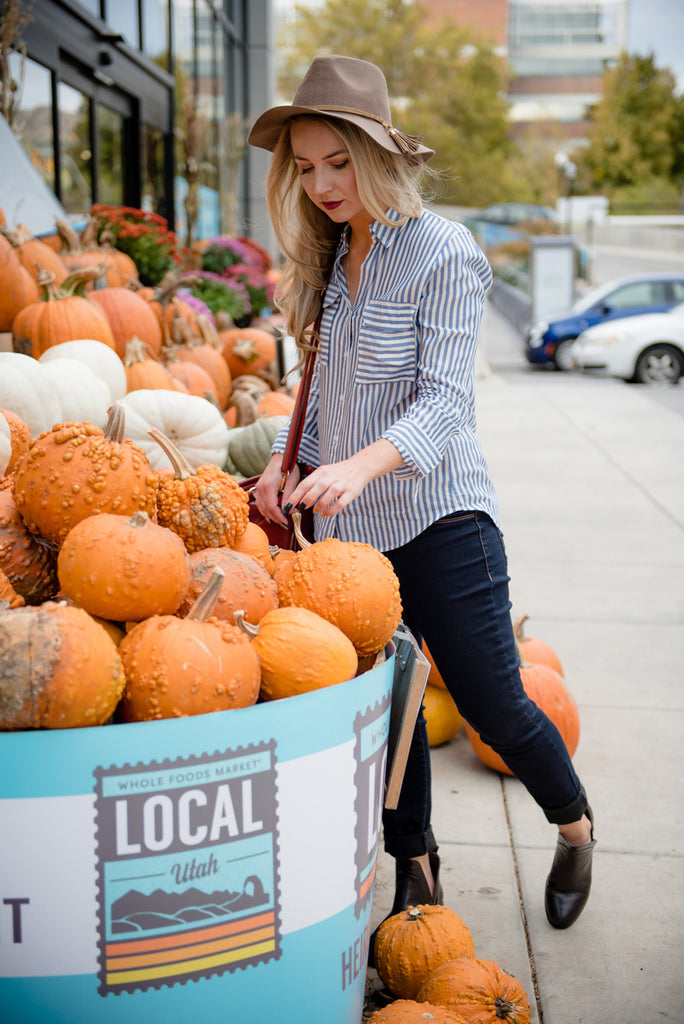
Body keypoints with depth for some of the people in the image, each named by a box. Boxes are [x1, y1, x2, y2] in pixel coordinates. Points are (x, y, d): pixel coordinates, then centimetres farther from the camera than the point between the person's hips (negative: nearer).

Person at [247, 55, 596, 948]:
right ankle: (415, 868, 28)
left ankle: (575, 825, 28)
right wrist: (289, 463, 2)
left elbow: (442, 399, -20)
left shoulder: (443, 252, -11)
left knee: (492, 704, 0)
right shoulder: (331, 255, 10)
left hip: (437, 517, -6)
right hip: (347, 528, 6)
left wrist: (362, 465, -37)